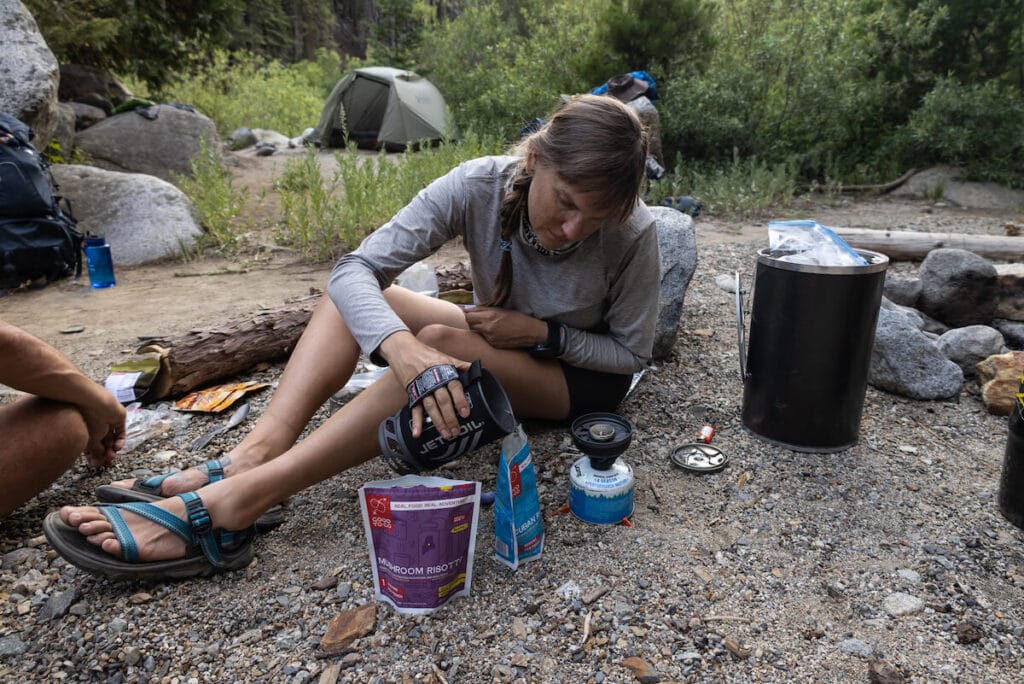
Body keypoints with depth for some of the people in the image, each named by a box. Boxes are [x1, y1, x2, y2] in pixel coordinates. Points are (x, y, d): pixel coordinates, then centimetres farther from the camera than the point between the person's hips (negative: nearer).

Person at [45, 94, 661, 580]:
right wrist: (402, 348, -48)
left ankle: (235, 504, -36)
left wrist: (540, 330, -27)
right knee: (359, 296, -16)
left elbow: (632, 352, -12)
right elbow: (354, 270, -29)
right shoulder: (477, 186, -23)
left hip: (583, 379, -3)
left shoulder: (633, 233, -26)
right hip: (494, 348, 4)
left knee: (439, 343, -34)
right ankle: (255, 453, -29)